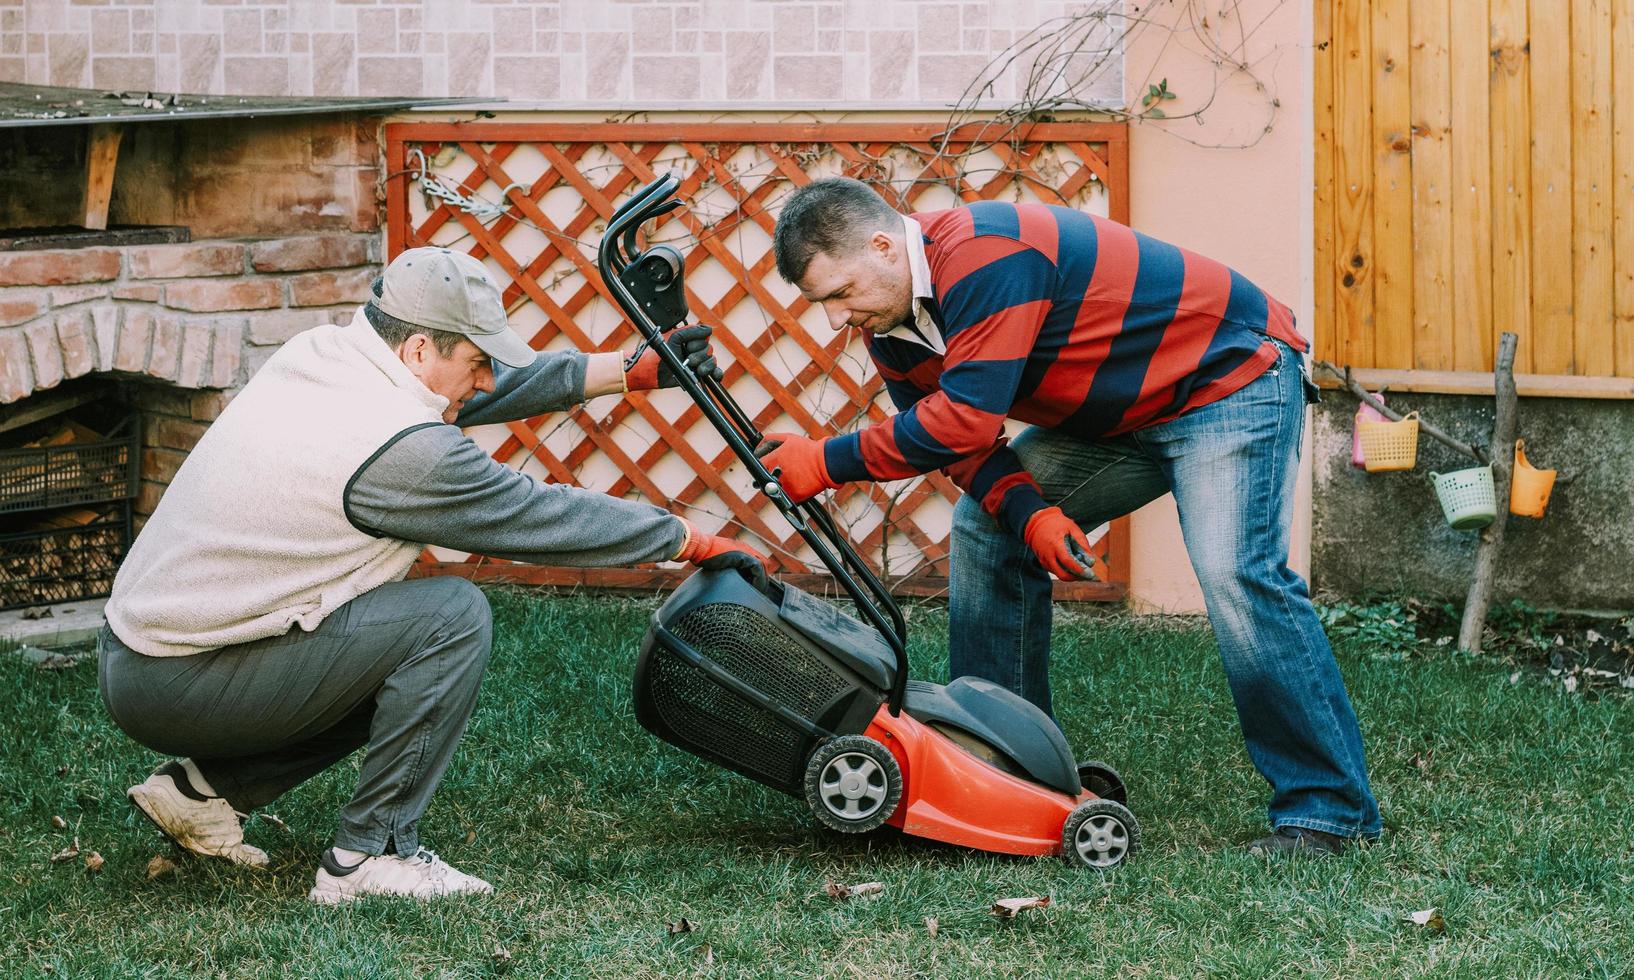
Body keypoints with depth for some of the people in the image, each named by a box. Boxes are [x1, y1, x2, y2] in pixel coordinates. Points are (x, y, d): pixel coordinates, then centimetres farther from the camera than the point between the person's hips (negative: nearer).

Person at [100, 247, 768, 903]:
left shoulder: (317, 354, 4)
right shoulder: (401, 450, -21)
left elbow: (494, 388, 18)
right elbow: (542, 516, -10)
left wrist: (632, 371, 18)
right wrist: (693, 542, 3)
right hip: (181, 688, -9)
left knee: (407, 648, 20)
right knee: (453, 617, -14)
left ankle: (207, 787, 18)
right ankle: (370, 854, -7)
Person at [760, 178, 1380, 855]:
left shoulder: (984, 258, -32)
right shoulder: (889, 322, -2)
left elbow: (965, 419, -36)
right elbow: (959, 440, -2)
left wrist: (830, 462, -29)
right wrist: (1029, 512, -21)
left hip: (1232, 377, -10)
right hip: (1118, 416, 10)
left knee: (1235, 575, -25)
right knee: (987, 530, 5)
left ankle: (1328, 808, -18)